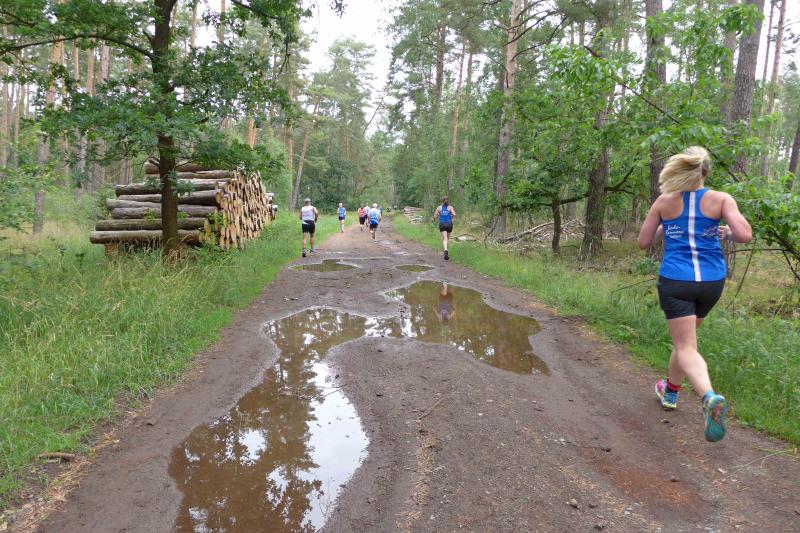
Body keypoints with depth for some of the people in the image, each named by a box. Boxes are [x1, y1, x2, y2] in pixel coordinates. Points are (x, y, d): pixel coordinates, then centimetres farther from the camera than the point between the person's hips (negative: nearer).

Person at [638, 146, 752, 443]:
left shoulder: (664, 202, 0)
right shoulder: (721, 199, -2)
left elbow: (643, 242, 5)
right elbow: (744, 236, -12)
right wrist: (726, 233, 9)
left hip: (675, 281, -2)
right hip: (711, 282, 3)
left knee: (686, 347, -4)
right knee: (685, 337, 23)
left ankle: (710, 397, -31)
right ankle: (670, 391, 40)